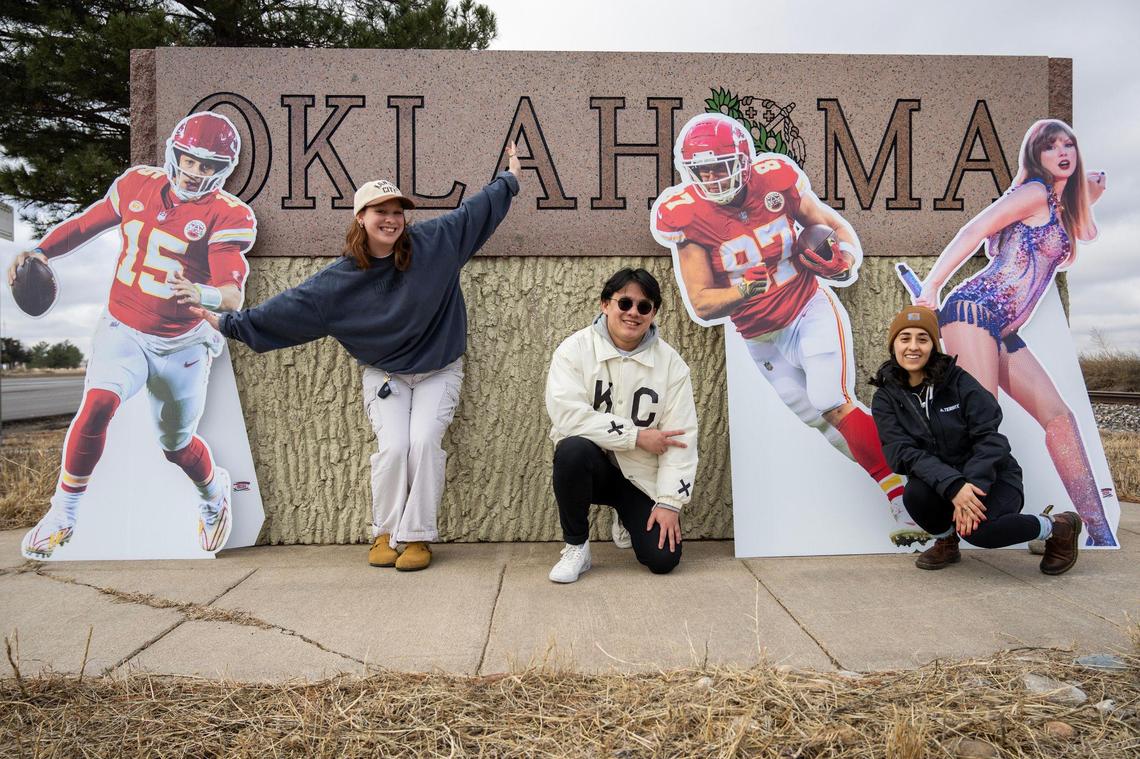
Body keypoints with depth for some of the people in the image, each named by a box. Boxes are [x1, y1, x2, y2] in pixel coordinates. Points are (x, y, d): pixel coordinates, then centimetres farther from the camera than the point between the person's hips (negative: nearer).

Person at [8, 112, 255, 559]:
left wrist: (202, 295, -48)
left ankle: (214, 492, 45)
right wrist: (41, 251, -3)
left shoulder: (228, 216, -15)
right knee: (98, 403, -24)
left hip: (181, 345, -2)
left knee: (177, 445, 11)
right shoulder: (138, 184, -1)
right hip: (122, 330, 2)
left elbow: (233, 294, -27)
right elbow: (86, 223, 13)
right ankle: (62, 515, -4)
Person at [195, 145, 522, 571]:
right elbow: (292, 305, -2)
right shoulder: (342, 277, -6)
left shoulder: (432, 242, -7)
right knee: (394, 446, -18)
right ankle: (384, 534, 4)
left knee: (424, 442, -20)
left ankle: (417, 537, -6)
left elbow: (475, 211, 5)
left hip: (437, 372, 0)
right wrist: (231, 323, -2)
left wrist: (510, 178, 14)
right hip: (384, 375, 1)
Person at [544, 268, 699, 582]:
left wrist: (670, 501, -14)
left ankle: (628, 520, 27)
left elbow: (682, 435, -7)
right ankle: (576, 547, -10)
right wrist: (637, 436, -21)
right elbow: (567, 414, -23)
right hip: (590, 465, -2)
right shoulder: (576, 349, -11)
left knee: (663, 559, -11)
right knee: (573, 448, -36)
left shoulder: (670, 362, -4)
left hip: (643, 477, 2)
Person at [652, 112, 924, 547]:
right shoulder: (685, 217, -15)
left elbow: (835, 225, 2)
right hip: (761, 339, 2)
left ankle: (905, 504, -6)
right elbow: (702, 305, -16)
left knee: (833, 404, -18)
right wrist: (744, 290, -34)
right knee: (822, 419, 7)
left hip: (811, 309, -1)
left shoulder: (775, 180, -13)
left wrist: (848, 258, -20)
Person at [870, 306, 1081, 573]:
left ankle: (1059, 528, 0)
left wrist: (973, 487, -28)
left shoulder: (959, 381, -9)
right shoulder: (886, 398, -6)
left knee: (978, 530, -31)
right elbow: (902, 451, -18)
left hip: (992, 479, -2)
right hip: (937, 481, 2)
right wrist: (952, 486, -32)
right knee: (915, 493, -32)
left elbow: (989, 438, -14)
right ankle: (946, 542, 2)